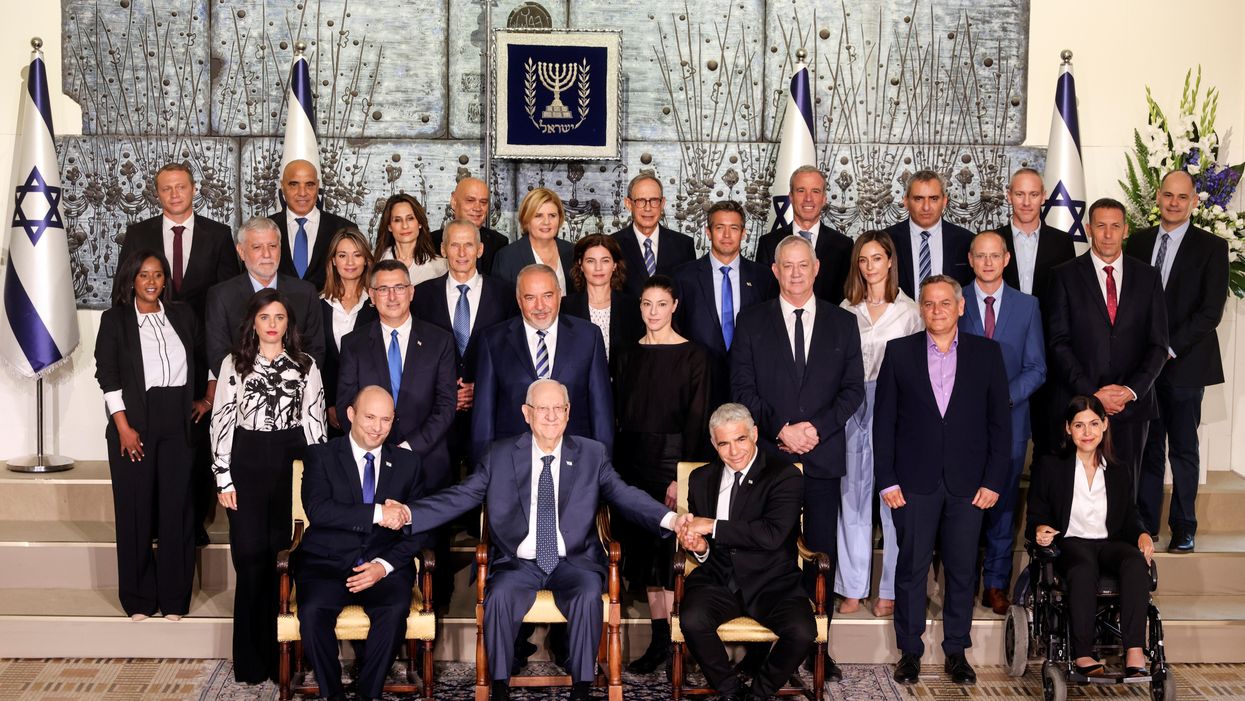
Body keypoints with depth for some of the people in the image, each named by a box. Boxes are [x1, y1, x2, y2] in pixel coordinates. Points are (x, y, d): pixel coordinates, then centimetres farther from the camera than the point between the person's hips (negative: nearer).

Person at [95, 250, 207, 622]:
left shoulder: (183, 315, 10)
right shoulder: (115, 320, 2)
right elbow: (107, 375, -4)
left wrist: (208, 398, 14)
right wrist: (124, 427, -11)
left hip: (178, 424, 2)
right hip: (134, 426, -2)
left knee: (177, 508, 1)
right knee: (135, 510, 3)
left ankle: (174, 598, 10)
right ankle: (138, 599, 13)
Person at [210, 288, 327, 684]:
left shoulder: (305, 365, 6)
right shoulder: (234, 364, 4)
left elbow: (314, 420, 5)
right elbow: (222, 420, 2)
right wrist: (224, 479, -3)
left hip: (292, 462, 1)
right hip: (248, 463, -1)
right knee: (251, 560, -1)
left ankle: (281, 655, 13)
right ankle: (250, 661, 9)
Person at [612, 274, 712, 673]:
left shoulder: (693, 356, -4)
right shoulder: (628, 356, 11)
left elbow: (696, 420, -8)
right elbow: (619, 415, 12)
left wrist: (682, 476, -15)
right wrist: (616, 468, 5)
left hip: (671, 458, -5)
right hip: (633, 461, 5)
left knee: (668, 547, -4)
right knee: (644, 547, 6)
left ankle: (666, 641, 4)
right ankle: (660, 637, 13)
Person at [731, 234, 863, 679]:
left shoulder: (842, 323, 9)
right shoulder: (752, 321, 6)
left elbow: (853, 389, 4)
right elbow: (742, 388, 1)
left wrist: (816, 427, -10)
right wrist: (780, 429, -11)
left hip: (822, 455, 1)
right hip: (769, 455, -1)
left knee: (820, 553, 3)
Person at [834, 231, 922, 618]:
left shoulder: (909, 310, 2)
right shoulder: (846, 309, 8)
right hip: (853, 408, 2)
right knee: (853, 496, 5)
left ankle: (890, 590, 9)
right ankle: (852, 588, 14)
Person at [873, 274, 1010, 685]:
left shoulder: (986, 353, 5)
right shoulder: (899, 352, 4)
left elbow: (1000, 421, 4)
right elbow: (884, 420, 3)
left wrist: (993, 481, -2)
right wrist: (886, 479, -4)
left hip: (967, 482, 1)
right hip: (915, 481, 0)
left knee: (962, 570, 6)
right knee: (911, 568, 4)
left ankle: (956, 652, 17)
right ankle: (910, 652, 14)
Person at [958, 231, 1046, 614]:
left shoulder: (1027, 305, 7)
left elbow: (1036, 367, 5)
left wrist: (1006, 396, -11)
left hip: (1009, 418, 1)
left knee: (1002, 503, 5)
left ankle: (996, 583, 14)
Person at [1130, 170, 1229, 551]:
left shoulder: (1211, 247, -1)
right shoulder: (1139, 242, 10)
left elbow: (1211, 311, -7)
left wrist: (1170, 347, -14)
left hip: (1185, 363, -3)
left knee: (1183, 448, 5)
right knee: (1148, 445, 6)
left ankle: (1183, 528, 13)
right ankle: (1145, 522, 14)